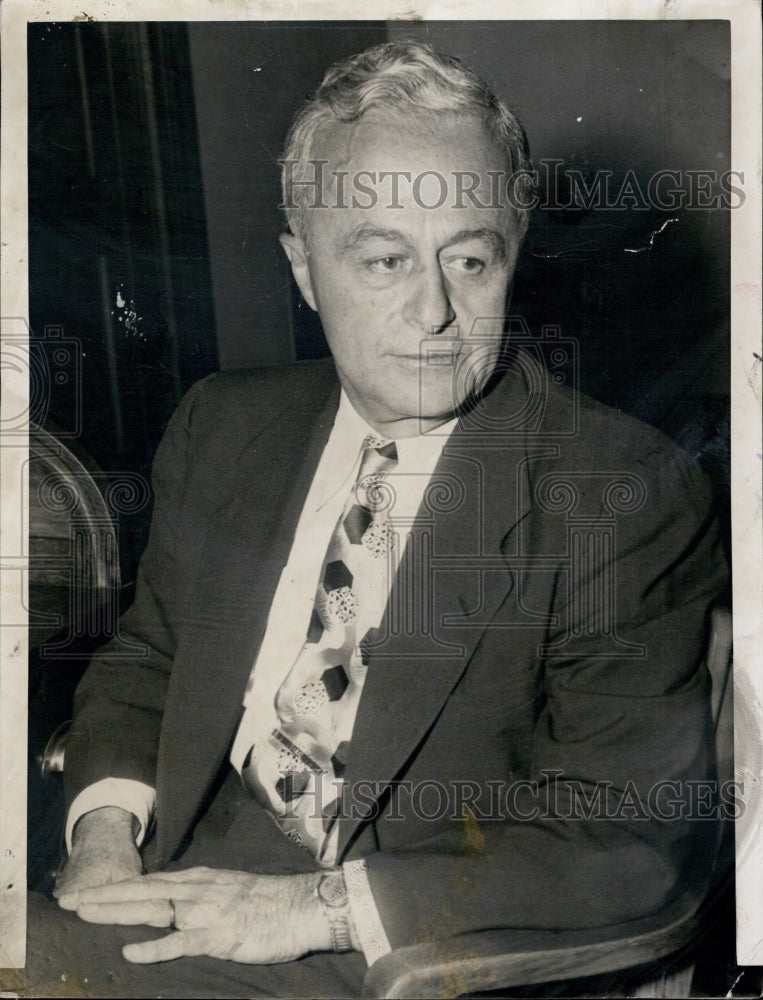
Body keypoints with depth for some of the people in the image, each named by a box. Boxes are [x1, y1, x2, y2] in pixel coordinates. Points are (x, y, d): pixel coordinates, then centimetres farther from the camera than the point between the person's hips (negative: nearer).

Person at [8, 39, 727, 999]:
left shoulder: (630, 495, -11)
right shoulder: (221, 428, 6)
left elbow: (625, 837, -13)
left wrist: (325, 906, -17)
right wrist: (104, 831, -4)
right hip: (190, 899, 6)